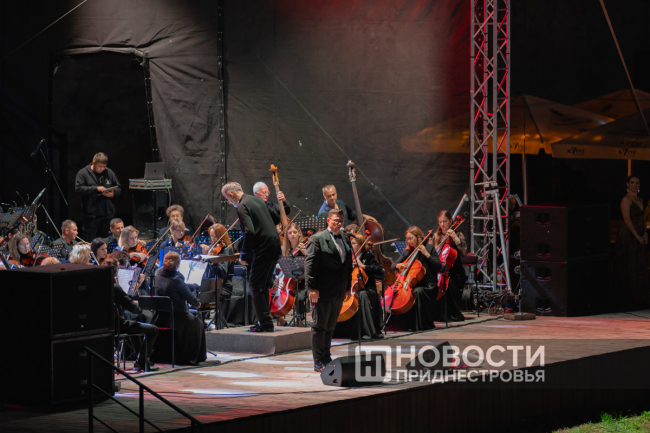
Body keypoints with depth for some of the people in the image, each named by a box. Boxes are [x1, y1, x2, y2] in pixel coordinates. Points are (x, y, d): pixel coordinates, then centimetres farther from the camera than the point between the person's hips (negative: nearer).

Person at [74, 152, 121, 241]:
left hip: (108, 214, 4)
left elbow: (119, 188, 17)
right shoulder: (83, 173, 0)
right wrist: (96, 189, -17)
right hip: (91, 215, -4)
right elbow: (78, 188, -12)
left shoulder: (109, 173, 12)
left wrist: (113, 194, -7)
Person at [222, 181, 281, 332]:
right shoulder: (256, 200, 15)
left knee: (255, 286, -4)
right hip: (274, 245, 9)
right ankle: (265, 321, 20)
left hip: (262, 249, -9)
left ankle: (265, 323, -5)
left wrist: (243, 255, -13)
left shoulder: (242, 207, -13)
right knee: (263, 286, 16)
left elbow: (249, 232, -23)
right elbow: (276, 217, 22)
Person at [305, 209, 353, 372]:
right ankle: (318, 362, 1)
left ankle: (326, 358, 22)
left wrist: (347, 287, 13)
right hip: (322, 291, -6)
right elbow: (310, 264, -12)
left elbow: (348, 265, 18)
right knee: (319, 326, -2)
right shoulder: (317, 239, -6)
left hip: (339, 293, 7)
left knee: (330, 327, 14)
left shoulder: (345, 241, 14)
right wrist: (312, 288, -18)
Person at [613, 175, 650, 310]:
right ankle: (628, 300, -2)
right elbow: (627, 219, -15)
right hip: (628, 236, -8)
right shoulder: (626, 199, -10)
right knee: (629, 267, -6)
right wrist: (637, 235, -15)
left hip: (639, 237, 8)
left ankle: (639, 299, 13)